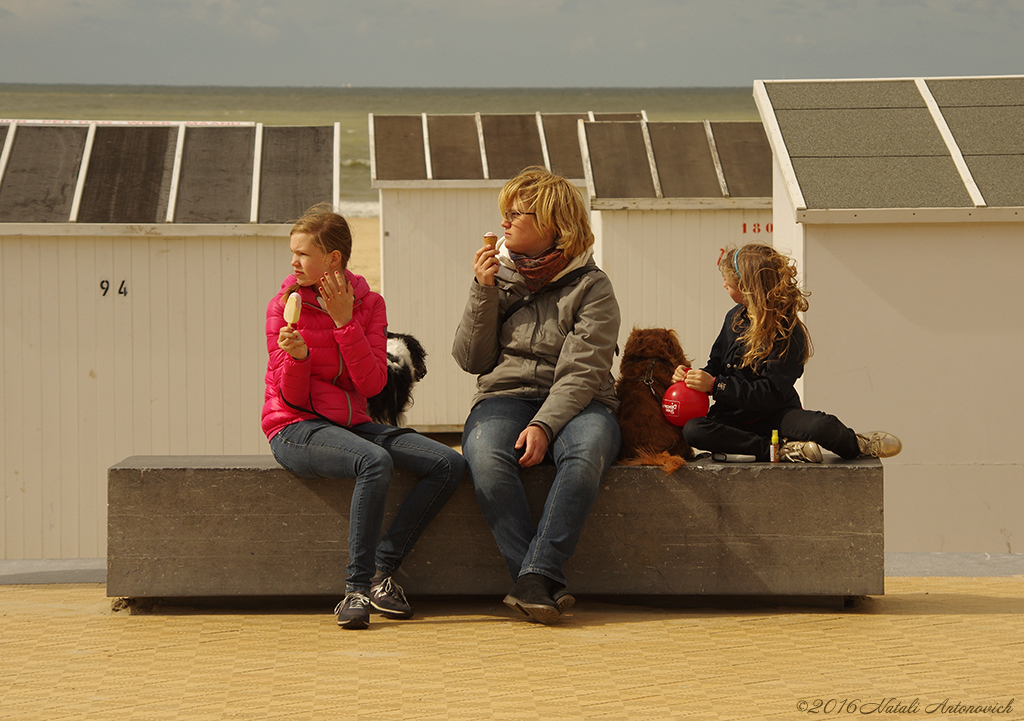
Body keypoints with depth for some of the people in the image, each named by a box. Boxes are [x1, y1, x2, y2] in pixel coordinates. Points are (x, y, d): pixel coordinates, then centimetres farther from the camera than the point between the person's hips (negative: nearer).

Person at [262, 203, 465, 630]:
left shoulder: (368, 303, 5)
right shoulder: (284, 305, -3)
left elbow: (372, 385, -8)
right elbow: (292, 396, -7)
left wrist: (345, 322, -15)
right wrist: (297, 356, -27)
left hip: (352, 424, 5)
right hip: (295, 429, -5)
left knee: (449, 464, -14)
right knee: (376, 461, -36)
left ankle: (382, 570, -14)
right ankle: (357, 588, -30)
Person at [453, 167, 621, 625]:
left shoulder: (591, 286, 1)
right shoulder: (501, 273, 14)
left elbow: (582, 372, -10)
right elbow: (472, 360, 9)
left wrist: (544, 424, -25)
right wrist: (484, 291, -2)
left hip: (574, 404, -2)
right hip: (505, 397, 2)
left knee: (587, 451, -38)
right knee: (486, 458, -34)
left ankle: (535, 577, -42)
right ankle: (547, 587, -36)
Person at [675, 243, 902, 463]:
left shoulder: (789, 333, -15)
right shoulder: (735, 318, 7)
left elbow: (770, 394, -21)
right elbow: (717, 364, 19)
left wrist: (715, 385, -25)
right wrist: (696, 375, -4)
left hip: (775, 415, -5)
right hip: (734, 417, 5)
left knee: (822, 425, -35)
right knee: (693, 430, -28)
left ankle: (859, 446, 4)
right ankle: (782, 449, -29)